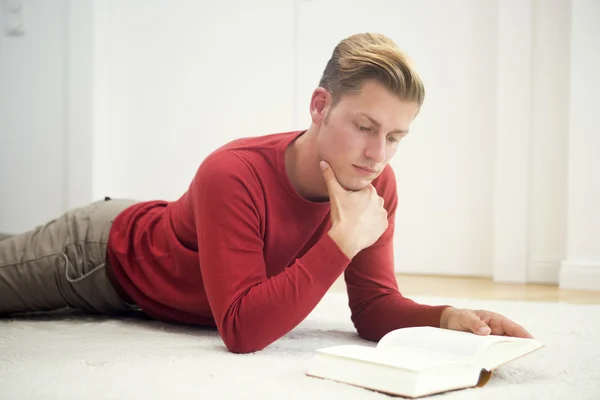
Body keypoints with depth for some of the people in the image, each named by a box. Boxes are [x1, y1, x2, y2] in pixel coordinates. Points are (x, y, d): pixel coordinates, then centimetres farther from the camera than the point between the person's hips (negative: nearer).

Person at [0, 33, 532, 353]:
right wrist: (343, 238, -47)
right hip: (104, 252, -6)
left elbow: (374, 304, -19)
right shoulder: (233, 176, -42)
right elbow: (242, 329, -46)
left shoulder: (377, 184, -23)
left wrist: (447, 317, -38)